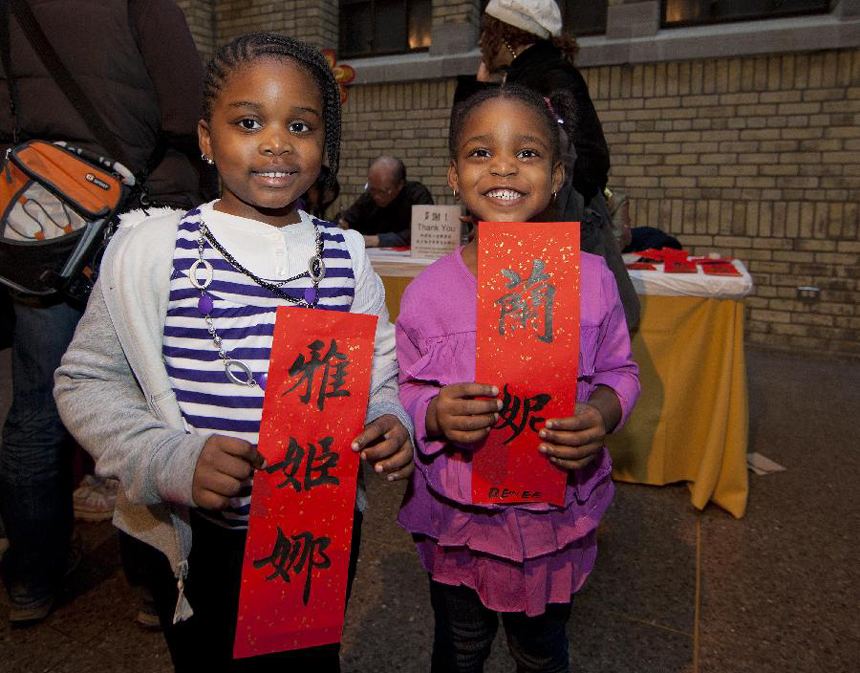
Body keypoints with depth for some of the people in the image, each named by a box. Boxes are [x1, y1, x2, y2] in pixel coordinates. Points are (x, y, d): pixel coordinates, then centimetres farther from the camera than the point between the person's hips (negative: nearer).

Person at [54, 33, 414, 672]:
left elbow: (381, 373, 6)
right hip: (197, 536, -2)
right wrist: (172, 460, -22)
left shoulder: (345, 257, -2)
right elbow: (87, 381, -7)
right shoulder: (153, 249, -11)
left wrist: (388, 423, -15)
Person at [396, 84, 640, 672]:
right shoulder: (428, 292, -12)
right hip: (457, 515, 0)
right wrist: (435, 415, -24)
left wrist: (603, 415, -18)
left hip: (558, 514, 1)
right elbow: (406, 395, -3)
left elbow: (620, 370, 2)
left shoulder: (592, 277, -10)